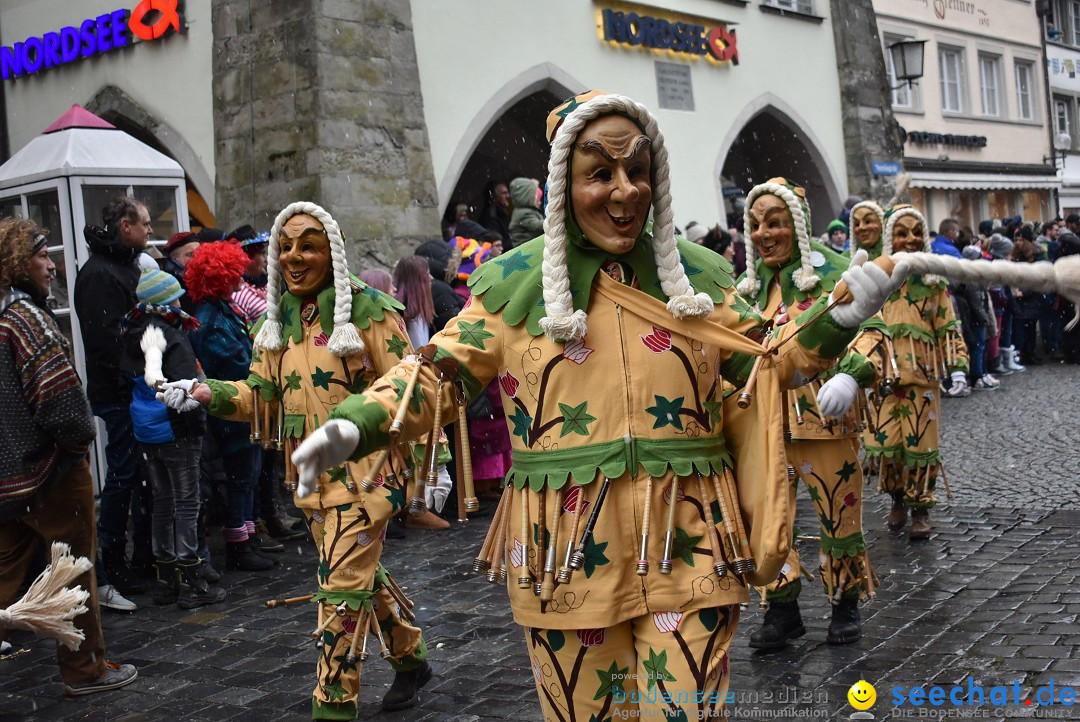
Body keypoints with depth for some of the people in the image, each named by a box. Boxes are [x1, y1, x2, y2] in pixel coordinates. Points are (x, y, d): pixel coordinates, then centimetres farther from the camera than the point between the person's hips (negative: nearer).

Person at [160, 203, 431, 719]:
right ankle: (410, 660, 39)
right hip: (311, 475, 7)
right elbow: (261, 395, 10)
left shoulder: (367, 310, -11)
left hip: (363, 471, -7)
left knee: (342, 588, -7)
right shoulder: (277, 320, 8)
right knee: (361, 575, 19)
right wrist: (208, 393, -7)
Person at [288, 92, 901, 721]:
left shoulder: (699, 274, 7)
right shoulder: (514, 282, 2)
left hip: (687, 548, 1)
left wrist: (839, 320, -3)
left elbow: (763, 365, 13)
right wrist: (353, 426, -12)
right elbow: (441, 373, 3)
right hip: (568, 554, -1)